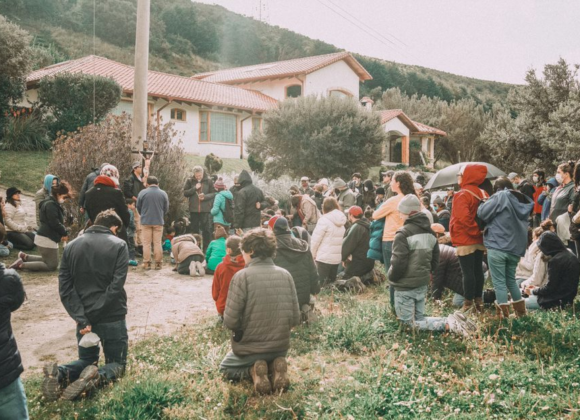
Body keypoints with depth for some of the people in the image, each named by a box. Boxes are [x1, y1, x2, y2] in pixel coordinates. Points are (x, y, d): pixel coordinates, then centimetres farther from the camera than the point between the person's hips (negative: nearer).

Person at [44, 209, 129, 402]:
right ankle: (97, 377, -21)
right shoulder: (119, 245, -7)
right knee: (117, 362, 13)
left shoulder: (71, 246, 5)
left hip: (84, 316, 4)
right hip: (112, 316, -4)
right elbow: (116, 285, -17)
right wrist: (87, 317, -13)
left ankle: (60, 374, -10)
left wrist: (82, 318, -8)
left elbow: (65, 288, -2)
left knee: (87, 360, 23)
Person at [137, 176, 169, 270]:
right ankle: (158, 263, 8)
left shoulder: (142, 193, -5)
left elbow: (138, 207, 4)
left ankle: (147, 263, 7)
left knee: (146, 243, 6)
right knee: (157, 243, 7)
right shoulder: (163, 193, 0)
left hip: (146, 221, -1)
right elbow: (166, 208, 6)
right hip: (159, 221, 1)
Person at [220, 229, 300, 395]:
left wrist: (241, 330, 4)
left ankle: (253, 370, -2)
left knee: (226, 367, 28)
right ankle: (275, 366, 4)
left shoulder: (242, 276, -19)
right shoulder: (286, 275, -7)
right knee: (274, 359, 39)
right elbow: (295, 318, -3)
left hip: (250, 348, -3)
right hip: (281, 347, 4)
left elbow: (230, 321, -18)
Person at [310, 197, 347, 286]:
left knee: (321, 284, -1)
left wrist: (313, 254, 2)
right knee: (331, 283, 13)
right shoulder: (341, 221, 9)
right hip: (337, 258, 7)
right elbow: (340, 240, 7)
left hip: (324, 257, -6)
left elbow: (315, 239, -11)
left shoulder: (325, 220, -11)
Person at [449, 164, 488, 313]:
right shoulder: (482, 193, 9)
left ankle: (469, 302, 1)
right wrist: (481, 230, 9)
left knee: (468, 272, -3)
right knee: (478, 270, 13)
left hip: (466, 241, -8)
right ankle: (479, 300, 20)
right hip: (479, 240, 8)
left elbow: (463, 218, -26)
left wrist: (475, 230, -15)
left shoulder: (461, 195, -15)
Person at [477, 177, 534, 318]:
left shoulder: (500, 196, -6)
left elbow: (482, 213, -9)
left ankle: (503, 316, -1)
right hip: (515, 248, 7)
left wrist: (486, 202, 9)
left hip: (497, 247, -7)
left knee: (499, 282, -1)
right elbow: (524, 224, 21)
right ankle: (520, 311, 25)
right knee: (511, 280, 21)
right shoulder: (523, 201, 15)